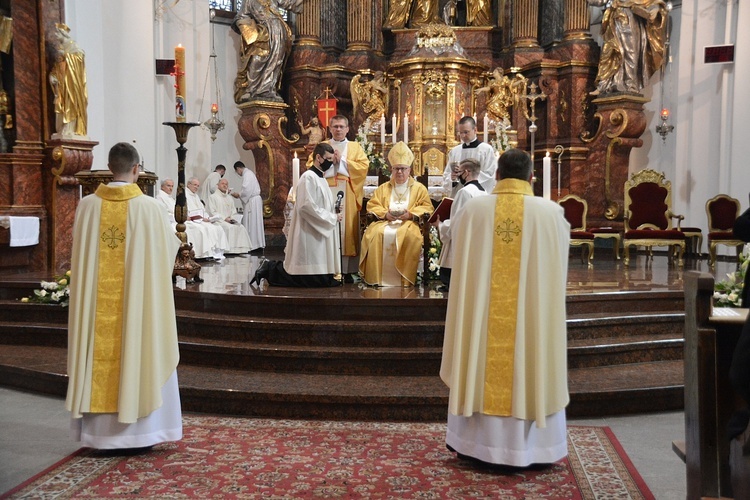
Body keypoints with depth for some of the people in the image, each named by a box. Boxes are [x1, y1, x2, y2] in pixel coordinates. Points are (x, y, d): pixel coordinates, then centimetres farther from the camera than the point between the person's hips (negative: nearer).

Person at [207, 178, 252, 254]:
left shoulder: (230, 198, 23)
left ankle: (241, 248, -27)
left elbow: (234, 210, 19)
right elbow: (212, 212, -5)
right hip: (218, 220, -5)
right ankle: (230, 249, -33)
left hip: (229, 220, 5)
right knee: (230, 227, -34)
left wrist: (232, 218, -4)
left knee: (241, 227, -23)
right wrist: (224, 218, -15)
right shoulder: (213, 197, 5)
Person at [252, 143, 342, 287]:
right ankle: (269, 270, 7)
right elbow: (307, 206, -21)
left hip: (318, 234, 10)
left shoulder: (320, 178, 16)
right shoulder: (308, 177, -13)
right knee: (311, 279, -8)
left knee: (322, 279, 9)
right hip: (309, 235, -10)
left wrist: (333, 208, 6)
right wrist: (332, 217, -14)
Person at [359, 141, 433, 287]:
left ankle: (405, 280, -31)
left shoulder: (419, 188, 15)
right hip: (385, 222, 2)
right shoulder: (383, 188, 22)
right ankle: (377, 279, -27)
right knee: (375, 234, -31)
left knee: (408, 236, -37)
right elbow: (372, 206, 11)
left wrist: (410, 214, -15)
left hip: (409, 223, -2)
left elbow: (427, 208, 3)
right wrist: (385, 214, -10)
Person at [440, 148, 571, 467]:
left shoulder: (474, 208, -4)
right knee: (530, 365, 11)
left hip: (483, 312, 1)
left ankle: (477, 441, 24)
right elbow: (558, 261, 9)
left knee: (483, 367, 13)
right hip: (531, 312, -1)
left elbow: (462, 261, 8)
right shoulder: (550, 211, -6)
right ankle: (530, 446, 20)